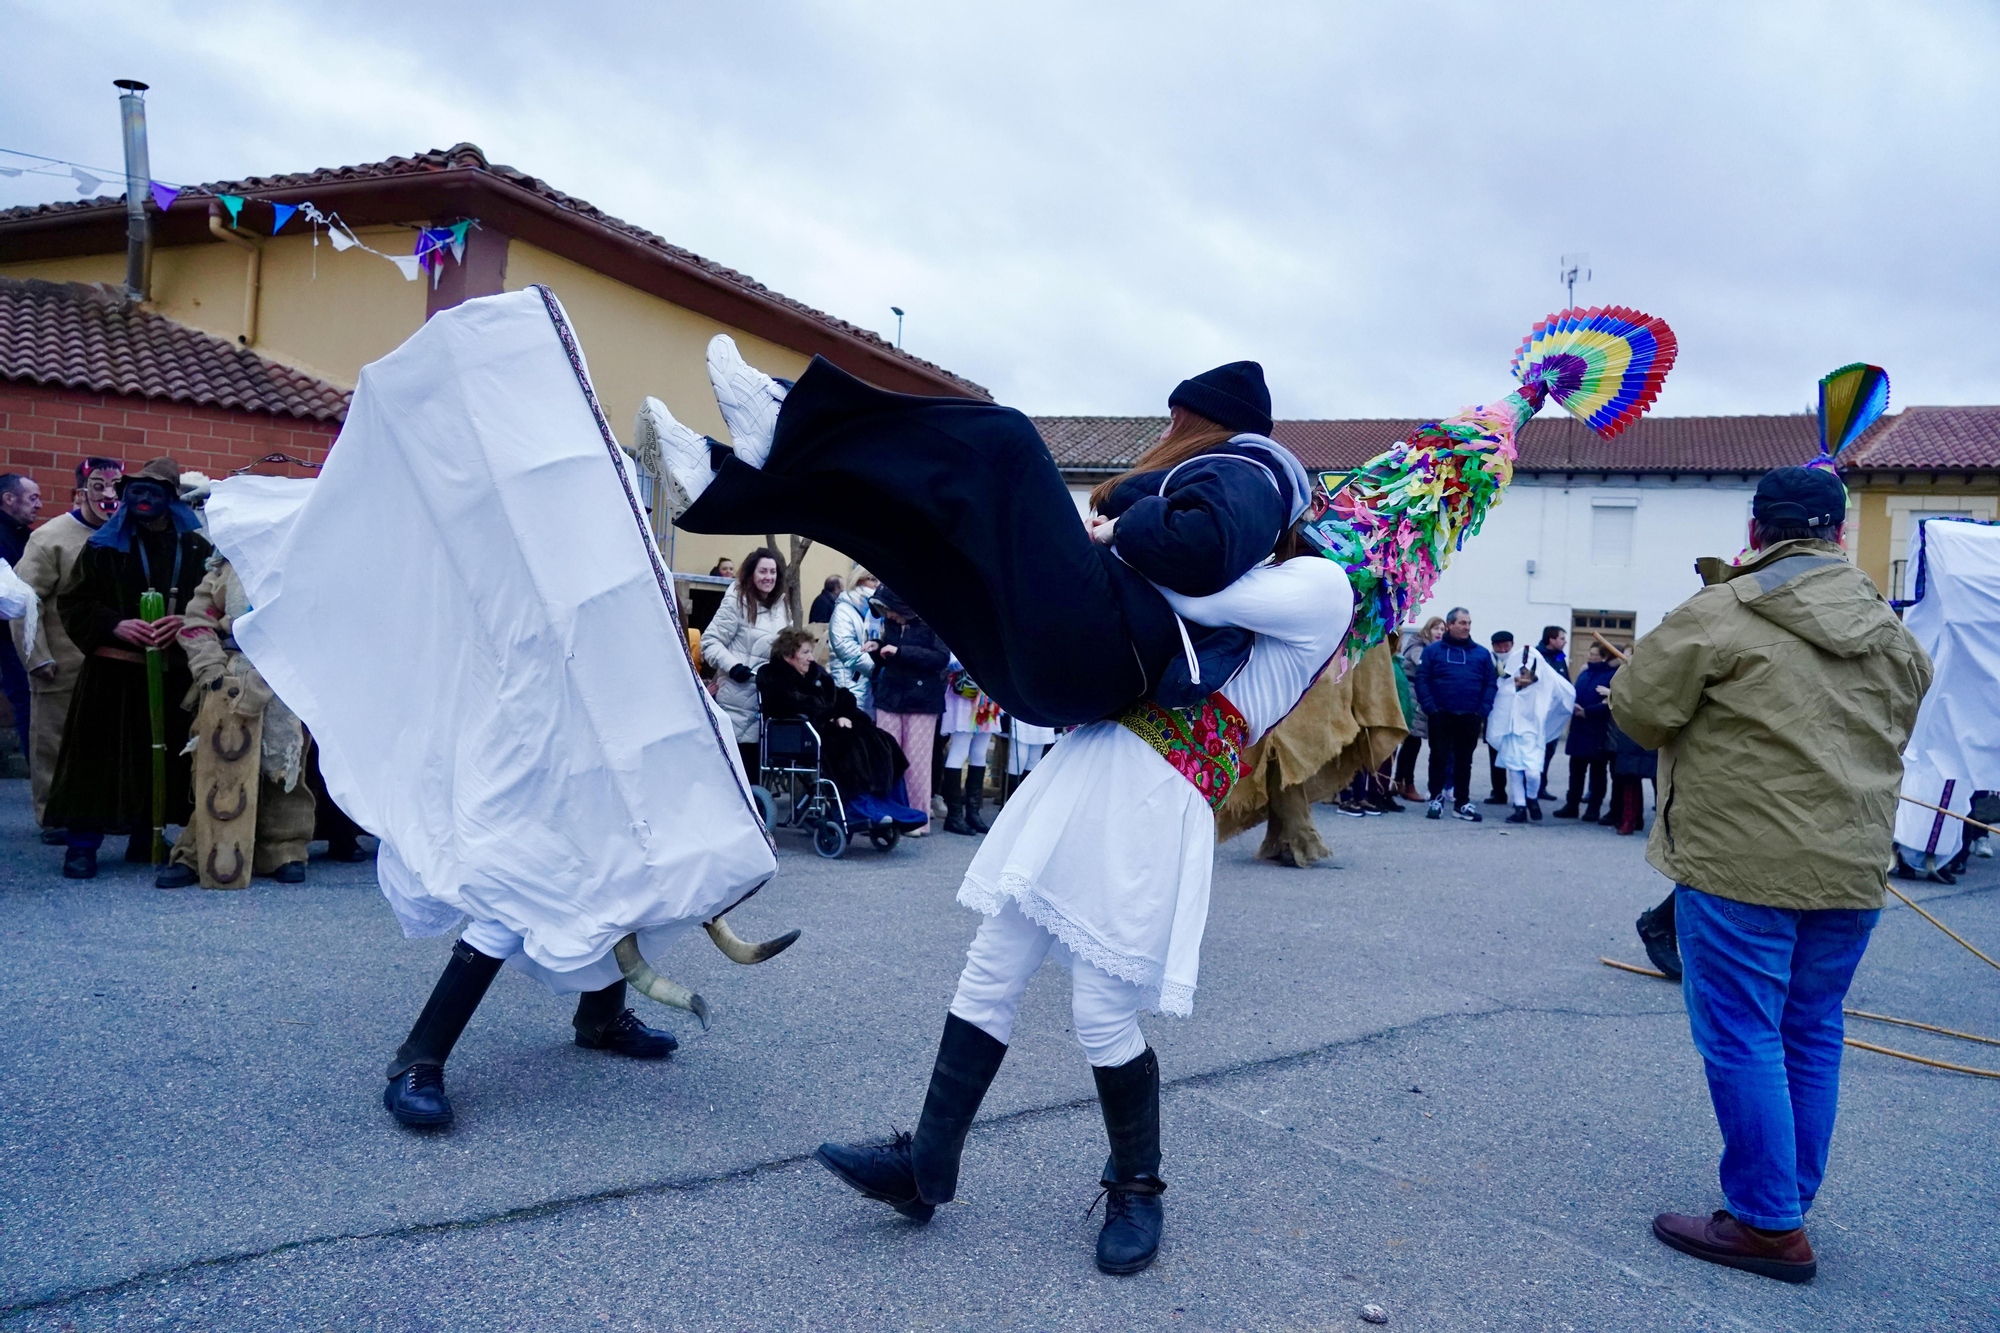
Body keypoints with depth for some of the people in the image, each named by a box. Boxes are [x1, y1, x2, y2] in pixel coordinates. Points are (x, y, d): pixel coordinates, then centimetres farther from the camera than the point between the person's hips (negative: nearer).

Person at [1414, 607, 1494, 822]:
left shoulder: (1482, 654, 8)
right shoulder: (1433, 651, 1)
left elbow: (1491, 684, 5)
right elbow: (1421, 680, -3)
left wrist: (1483, 711, -6)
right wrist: (1430, 708, -13)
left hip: (1470, 718, 2)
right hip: (1441, 716, -2)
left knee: (1464, 761, 9)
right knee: (1439, 758, 4)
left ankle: (1462, 803, 16)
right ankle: (1436, 799, 13)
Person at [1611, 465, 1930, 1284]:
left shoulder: (1720, 614, -11)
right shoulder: (1893, 632, 10)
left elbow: (1638, 709, -8)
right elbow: (1897, 733, 20)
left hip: (1741, 862, -6)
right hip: (1852, 869, 7)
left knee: (1742, 1039, 1)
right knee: (1812, 1038, 16)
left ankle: (1768, 1226, 6)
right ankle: (1790, 1202, 27)